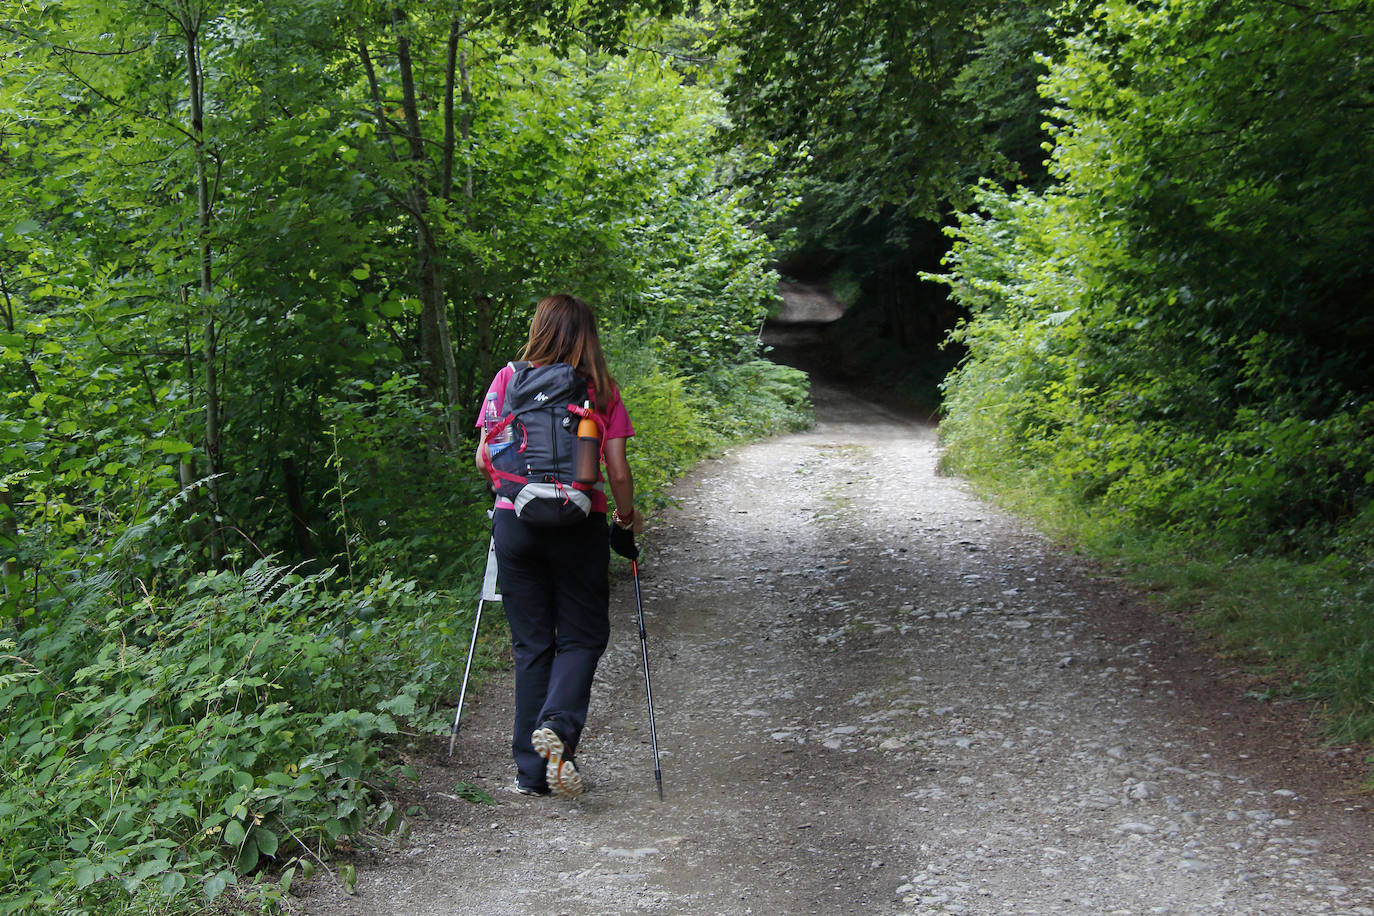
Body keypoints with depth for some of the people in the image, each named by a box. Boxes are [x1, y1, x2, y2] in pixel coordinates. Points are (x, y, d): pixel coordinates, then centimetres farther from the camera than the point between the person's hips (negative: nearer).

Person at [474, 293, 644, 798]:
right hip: (579, 526, -2)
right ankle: (558, 725, -16)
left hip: (515, 522, 2)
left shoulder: (509, 379, 3)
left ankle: (531, 770, 11)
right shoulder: (602, 390, 1)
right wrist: (627, 519, 17)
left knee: (530, 644, 11)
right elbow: (618, 472, -1)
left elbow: (484, 459, 3)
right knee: (582, 636, 11)